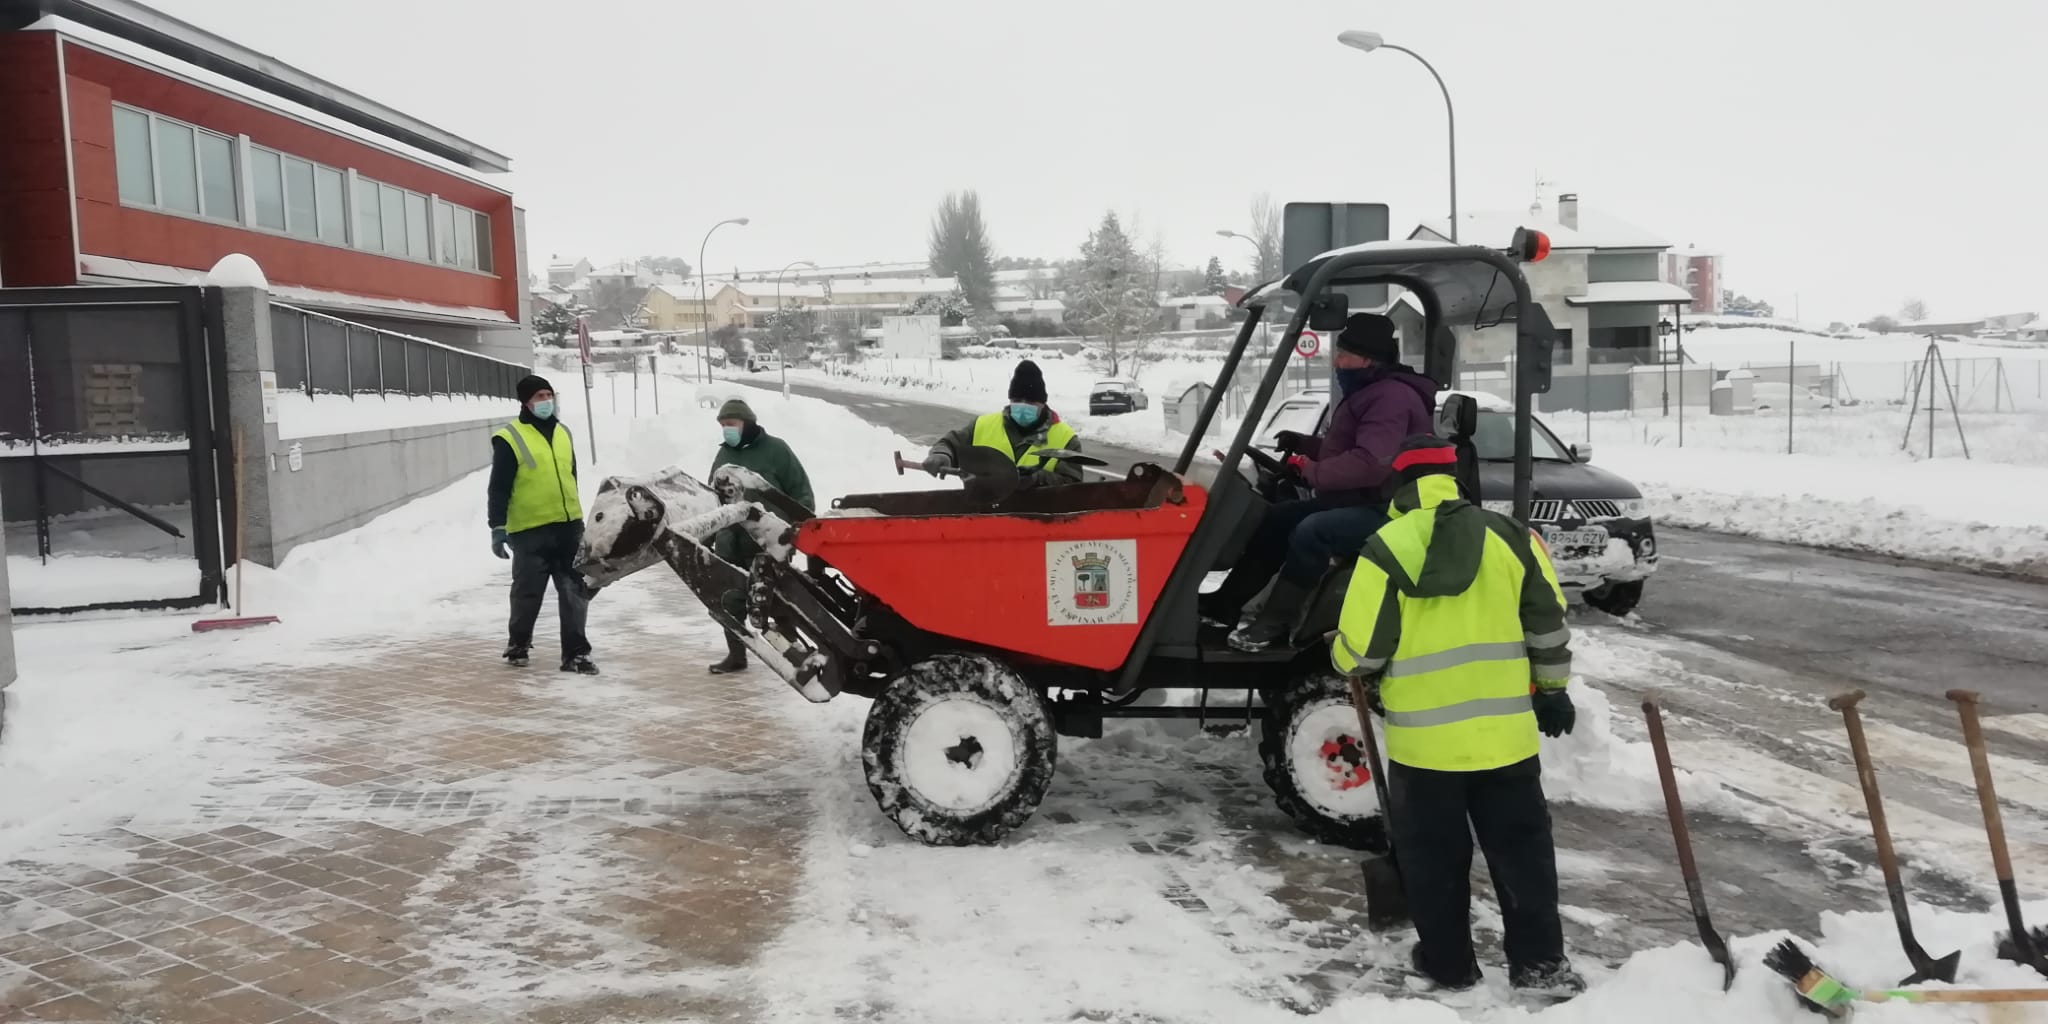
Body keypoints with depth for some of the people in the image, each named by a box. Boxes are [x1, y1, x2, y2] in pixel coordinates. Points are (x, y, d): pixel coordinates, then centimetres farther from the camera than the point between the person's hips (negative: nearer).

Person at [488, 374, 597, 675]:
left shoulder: (562, 432, 13)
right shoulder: (510, 439, -8)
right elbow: (499, 487, -9)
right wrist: (497, 528, -13)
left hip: (568, 526, 5)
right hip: (530, 530, -5)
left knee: (575, 591, 2)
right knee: (528, 591, 7)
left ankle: (575, 652, 7)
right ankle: (518, 643, 29)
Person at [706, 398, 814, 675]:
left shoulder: (774, 449, -2)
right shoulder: (723, 455, 15)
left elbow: (801, 490, -3)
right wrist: (707, 538, 19)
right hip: (730, 542, 6)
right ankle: (736, 655, 17)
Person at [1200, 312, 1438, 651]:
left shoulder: (1392, 397, -20)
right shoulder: (1368, 392, 16)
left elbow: (1370, 463, -31)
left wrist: (1312, 471, -21)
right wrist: (1304, 445, 10)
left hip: (1384, 510, -11)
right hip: (1355, 500, 11)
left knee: (1310, 532, -31)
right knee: (1279, 518, 6)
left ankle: (1273, 624, -23)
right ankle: (1225, 603, 8)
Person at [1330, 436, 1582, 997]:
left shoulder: (1386, 548, -9)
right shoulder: (1509, 536, 1)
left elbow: (1359, 649, -8)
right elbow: (1549, 622, 6)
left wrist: (1360, 672, 15)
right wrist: (1552, 689, 19)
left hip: (1423, 736, -2)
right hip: (1504, 730, 3)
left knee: (1434, 855, 12)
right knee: (1521, 846, 15)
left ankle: (1448, 962, 21)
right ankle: (1539, 960, 20)